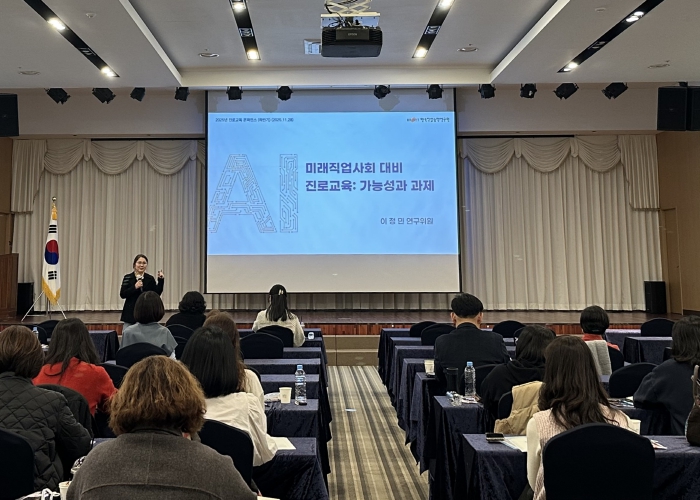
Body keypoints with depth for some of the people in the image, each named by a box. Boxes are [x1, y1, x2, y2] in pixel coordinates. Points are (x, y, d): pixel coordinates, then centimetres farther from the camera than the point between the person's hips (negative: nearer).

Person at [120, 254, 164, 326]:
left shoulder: (150, 279, 4)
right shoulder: (127, 278, 1)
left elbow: (156, 294, -1)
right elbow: (122, 294, -6)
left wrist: (161, 280, -9)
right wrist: (135, 287, -19)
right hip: (130, 314, 0)